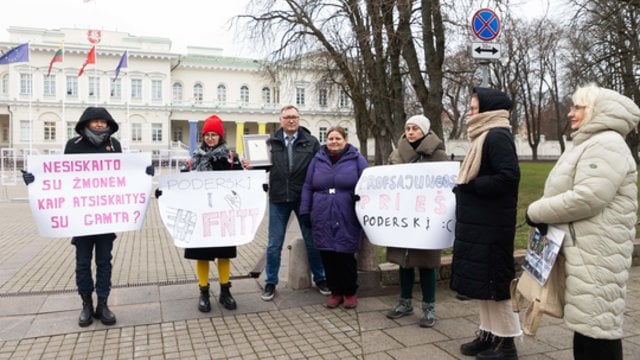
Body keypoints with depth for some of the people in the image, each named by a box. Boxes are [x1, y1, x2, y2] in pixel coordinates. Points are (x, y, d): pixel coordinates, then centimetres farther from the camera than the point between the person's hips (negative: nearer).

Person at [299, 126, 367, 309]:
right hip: (322, 219, 3)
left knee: (346, 257, 2)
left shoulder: (356, 159, 3)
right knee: (328, 257, 7)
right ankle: (335, 291, 23)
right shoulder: (317, 160, 10)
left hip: (347, 220, -3)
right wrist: (305, 211, 5)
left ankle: (350, 292, 22)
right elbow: (307, 188, 11)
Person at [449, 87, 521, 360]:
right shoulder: (486, 136, 15)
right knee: (483, 279, 15)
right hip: (479, 223, 10)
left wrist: (470, 186, -18)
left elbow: (509, 177, -25)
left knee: (493, 280, 0)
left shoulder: (497, 136, -15)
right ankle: (488, 334, 27)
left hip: (491, 225, -10)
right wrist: (466, 186, 4)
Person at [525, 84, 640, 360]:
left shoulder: (607, 144, -13)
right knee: (588, 321, 16)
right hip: (584, 250, 10)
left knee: (597, 326, -5)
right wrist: (542, 214, 3)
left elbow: (587, 198, -24)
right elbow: (570, 194, 22)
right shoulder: (591, 144, 20)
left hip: (597, 253, -10)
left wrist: (535, 212, -13)